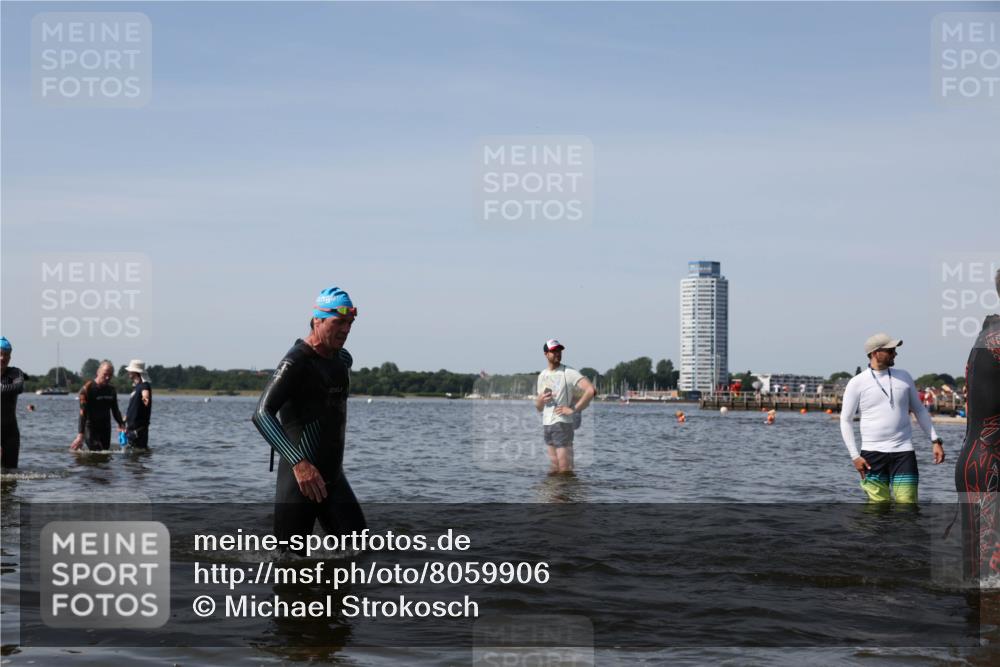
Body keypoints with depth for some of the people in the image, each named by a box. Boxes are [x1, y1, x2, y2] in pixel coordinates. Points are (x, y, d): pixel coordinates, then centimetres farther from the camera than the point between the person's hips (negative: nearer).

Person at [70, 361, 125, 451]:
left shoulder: (111, 389, 9)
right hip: (91, 429, -6)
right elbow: (83, 413, -15)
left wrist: (121, 424, 3)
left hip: (106, 428, 6)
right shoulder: (87, 389, -11)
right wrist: (80, 435, -21)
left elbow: (115, 410, 19)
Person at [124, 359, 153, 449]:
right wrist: (125, 421, 26)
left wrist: (145, 397, -55)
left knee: (141, 450, -10)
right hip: (131, 427, 10)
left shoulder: (144, 385, -12)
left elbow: (145, 392, -37)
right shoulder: (135, 387, 17)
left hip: (140, 427, -10)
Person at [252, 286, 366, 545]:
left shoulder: (343, 360, 12)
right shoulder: (296, 362, -14)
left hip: (333, 476, 7)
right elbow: (261, 414, -25)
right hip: (299, 477, -7)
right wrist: (299, 463, -35)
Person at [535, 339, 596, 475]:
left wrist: (573, 410, -18)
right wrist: (540, 399, -5)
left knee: (565, 469, -8)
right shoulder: (542, 376, 13)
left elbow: (591, 390, -21)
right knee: (554, 468, 11)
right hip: (546, 425, 7)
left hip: (562, 424, -7)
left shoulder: (569, 373, -8)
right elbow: (538, 408, 19)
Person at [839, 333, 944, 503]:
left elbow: (919, 409, 17)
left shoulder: (903, 377, 9)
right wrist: (855, 456, -6)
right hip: (872, 453, -2)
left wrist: (936, 440, 9)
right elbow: (846, 420, 1)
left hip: (903, 451, 2)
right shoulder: (857, 383, -1)